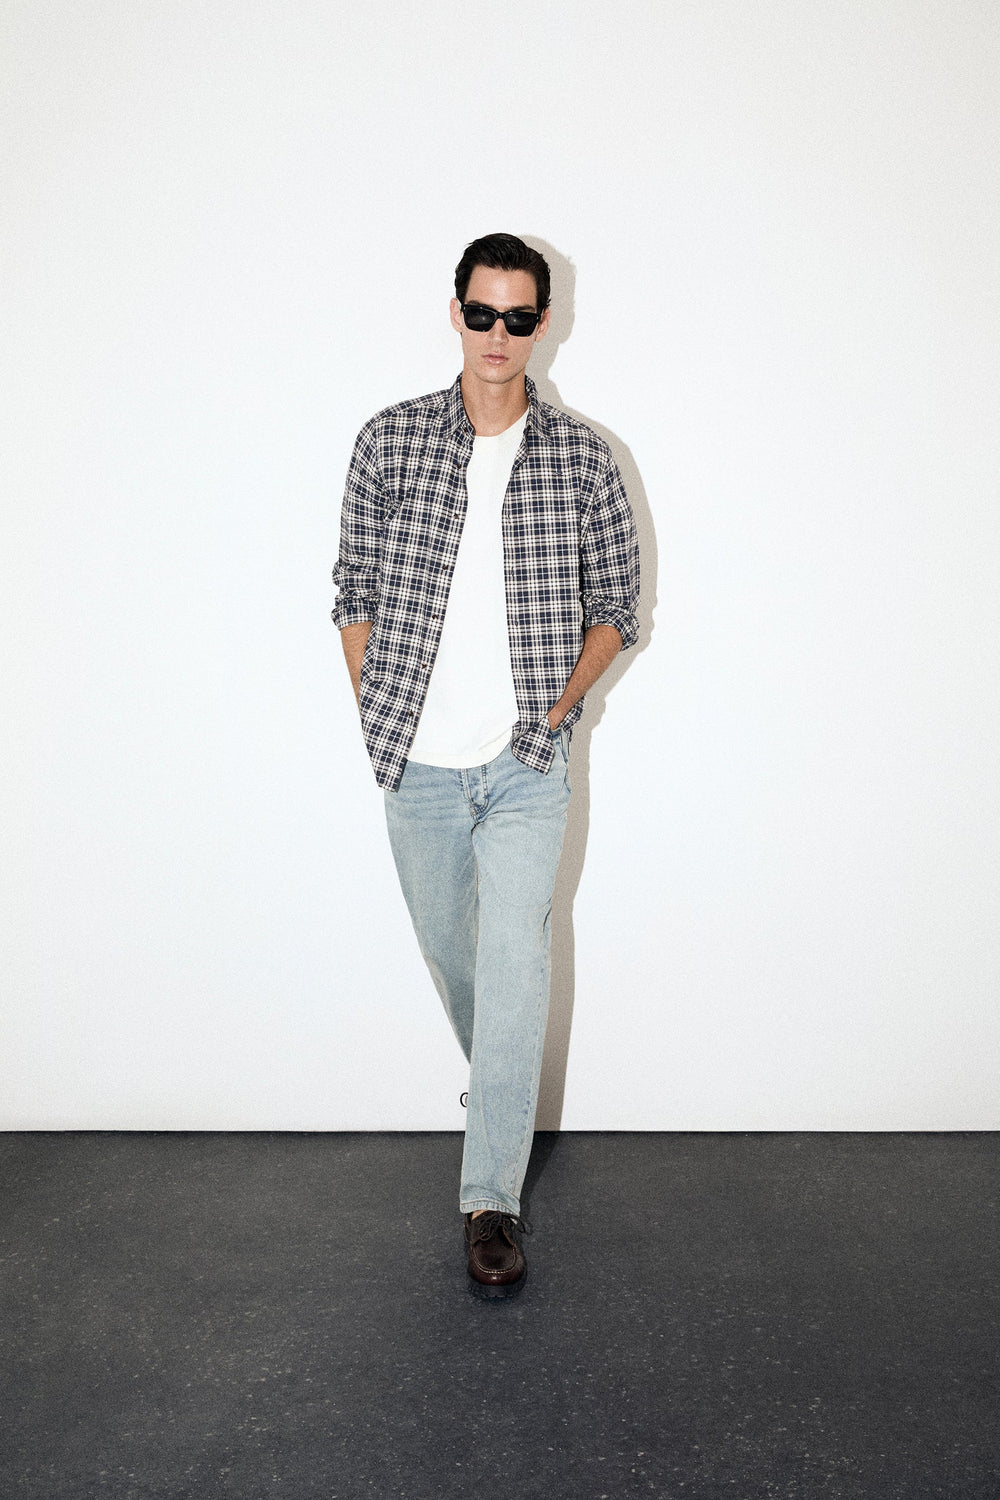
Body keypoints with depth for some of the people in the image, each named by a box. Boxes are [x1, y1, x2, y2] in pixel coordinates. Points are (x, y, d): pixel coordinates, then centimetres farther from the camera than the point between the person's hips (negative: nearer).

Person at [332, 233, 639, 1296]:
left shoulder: (581, 459, 0)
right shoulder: (390, 441, 1)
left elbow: (615, 606, 7)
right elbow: (354, 592, 6)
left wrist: (554, 710, -3)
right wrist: (377, 719, 0)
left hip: (526, 767, -2)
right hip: (416, 764, 2)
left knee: (513, 968, -7)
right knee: (447, 950, 17)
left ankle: (491, 1199, 3)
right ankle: (505, 1093, 45)